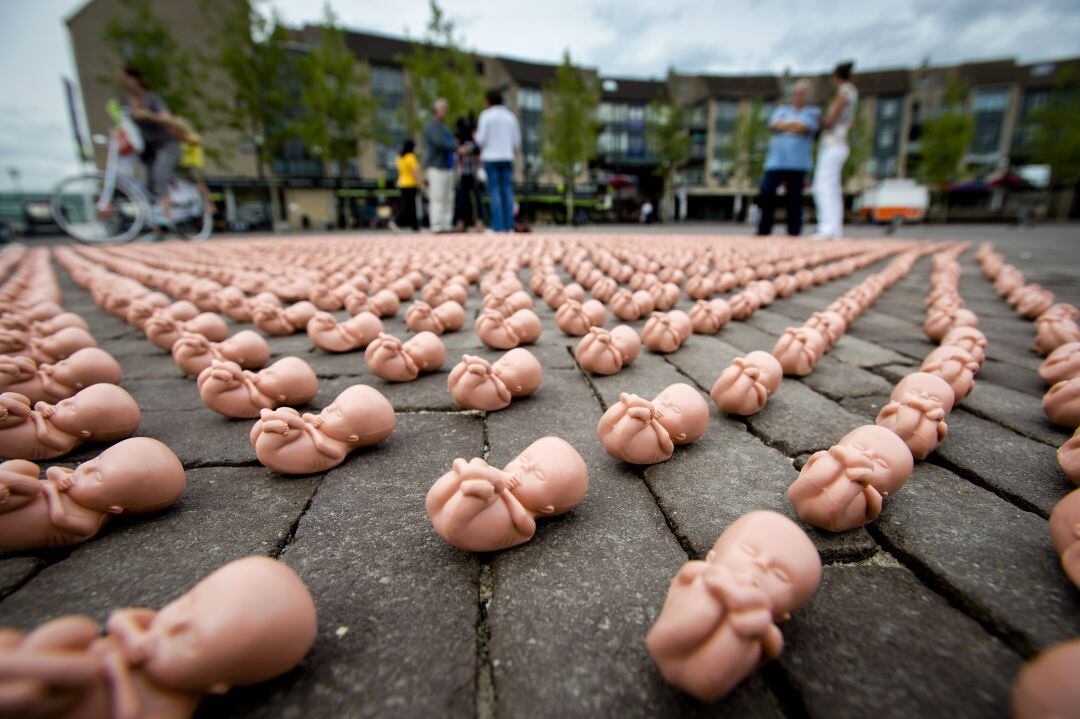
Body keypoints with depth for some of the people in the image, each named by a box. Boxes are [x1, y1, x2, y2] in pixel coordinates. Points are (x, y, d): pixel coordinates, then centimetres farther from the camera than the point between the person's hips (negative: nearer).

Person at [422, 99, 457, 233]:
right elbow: (440, 143, -17)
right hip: (436, 167, -9)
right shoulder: (431, 125, -5)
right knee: (437, 198, -12)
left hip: (447, 166, 9)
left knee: (448, 199, 4)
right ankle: (437, 226, -12)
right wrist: (457, 147, -16)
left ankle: (446, 225, 6)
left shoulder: (443, 126, 25)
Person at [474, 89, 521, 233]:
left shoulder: (485, 115, -1)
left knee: (494, 192, -4)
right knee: (507, 192, 2)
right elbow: (517, 141, 10)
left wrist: (476, 136, 16)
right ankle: (509, 225, -2)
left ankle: (498, 226, -9)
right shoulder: (510, 116, 11)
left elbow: (481, 139, -6)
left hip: (491, 157, -3)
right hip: (507, 157, 3)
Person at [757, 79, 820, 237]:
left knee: (795, 197, -3)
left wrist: (784, 125, 2)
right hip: (775, 161, 2)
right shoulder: (782, 110, 21)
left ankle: (794, 232, 3)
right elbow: (774, 125, 3)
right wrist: (794, 124, -1)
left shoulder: (813, 112, 12)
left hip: (798, 163, -2)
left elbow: (803, 127, -7)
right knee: (767, 193, -8)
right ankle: (763, 230, -1)